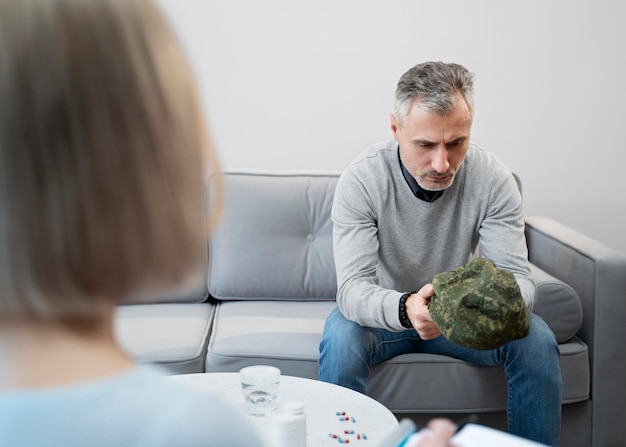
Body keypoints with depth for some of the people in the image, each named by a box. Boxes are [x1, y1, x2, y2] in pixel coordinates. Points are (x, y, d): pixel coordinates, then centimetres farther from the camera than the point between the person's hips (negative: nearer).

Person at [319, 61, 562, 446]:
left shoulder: (493, 179, -17)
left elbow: (518, 277, -20)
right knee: (341, 341, -33)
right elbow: (353, 287, -29)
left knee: (537, 341, -22)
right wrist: (405, 309, -52)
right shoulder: (362, 179, -23)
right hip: (383, 312, -2)